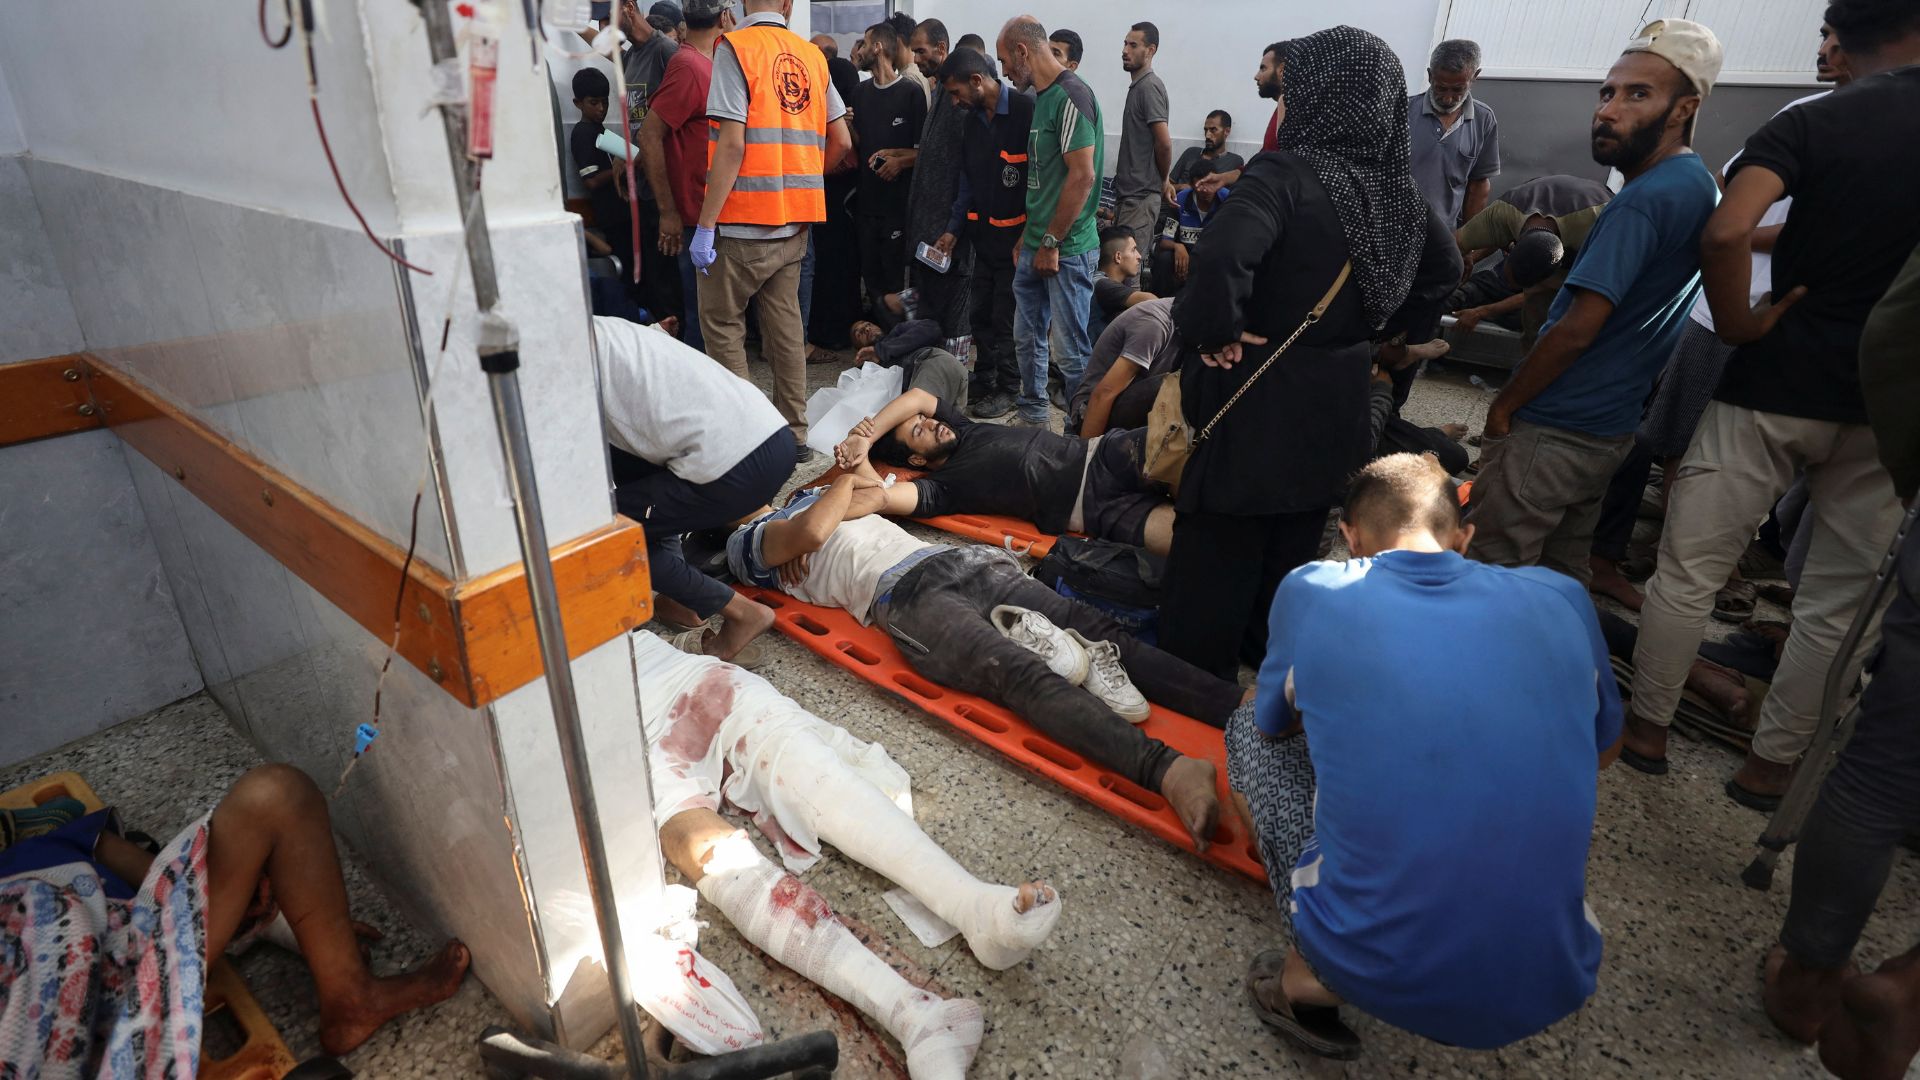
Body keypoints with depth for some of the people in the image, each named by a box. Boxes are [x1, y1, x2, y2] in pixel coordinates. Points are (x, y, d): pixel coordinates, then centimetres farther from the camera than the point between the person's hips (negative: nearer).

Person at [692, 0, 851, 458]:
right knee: (785, 323, 11)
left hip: (743, 222, -5)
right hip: (794, 222, 6)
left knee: (722, 323, 5)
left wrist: (705, 224, -14)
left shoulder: (735, 48, -8)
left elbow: (732, 144, -16)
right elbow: (841, 142, 10)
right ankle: (794, 433, 16)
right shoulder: (812, 56, 8)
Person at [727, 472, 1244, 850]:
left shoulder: (811, 495, 34)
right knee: (1024, 675, -27)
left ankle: (1248, 711, -31)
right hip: (905, 597, -3)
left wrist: (806, 536, 11)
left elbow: (877, 493, 17)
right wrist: (846, 482, 16)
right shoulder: (746, 542, 23)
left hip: (959, 560, 3)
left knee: (1102, 632, -18)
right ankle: (1167, 769, -43)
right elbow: (814, 529, 3)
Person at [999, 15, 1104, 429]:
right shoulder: (1041, 98, 14)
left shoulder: (1071, 96, -14)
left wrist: (1052, 243, -16)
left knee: (1072, 350, -3)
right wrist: (1029, 235, 17)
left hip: (1066, 249, -9)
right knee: (1028, 338, 17)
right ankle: (1033, 416, 30)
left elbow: (1083, 177, -20)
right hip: (1036, 244, 9)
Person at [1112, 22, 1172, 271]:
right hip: (1129, 192, 10)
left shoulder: (1149, 86, -13)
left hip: (1140, 196, -10)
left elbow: (1163, 142, -19)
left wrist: (1162, 180, -6)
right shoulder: (1138, 85, 17)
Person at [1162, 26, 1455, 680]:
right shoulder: (1394, 190, 4)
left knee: (1217, 560, 5)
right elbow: (1445, 269, 21)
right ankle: (1270, 660, 39)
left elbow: (1222, 257, -37)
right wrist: (1392, 339, 23)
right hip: (1334, 406, 8)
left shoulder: (1286, 174, -19)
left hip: (1259, 405, -7)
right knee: (1291, 552, 22)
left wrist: (1215, 330, -21)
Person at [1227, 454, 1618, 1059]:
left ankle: (1312, 978, 7)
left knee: (1248, 730, 17)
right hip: (1552, 988, 3)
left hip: (1374, 973, -3)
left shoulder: (1311, 593, -4)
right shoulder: (1562, 600, 3)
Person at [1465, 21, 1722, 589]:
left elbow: (1576, 330, -22)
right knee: (1565, 573, 20)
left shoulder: (1643, 201, -19)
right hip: (1610, 429, 10)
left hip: (1550, 434, -10)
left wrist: (1502, 407, -10)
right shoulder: (1700, 186, 11)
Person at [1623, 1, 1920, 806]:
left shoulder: (1812, 124, -7)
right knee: (1842, 597, 14)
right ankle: (1771, 763, 23)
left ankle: (1647, 728, 21)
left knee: (1690, 570, 10)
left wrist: (1737, 324, -11)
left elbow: (1727, 234, -25)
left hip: (1777, 384, -3)